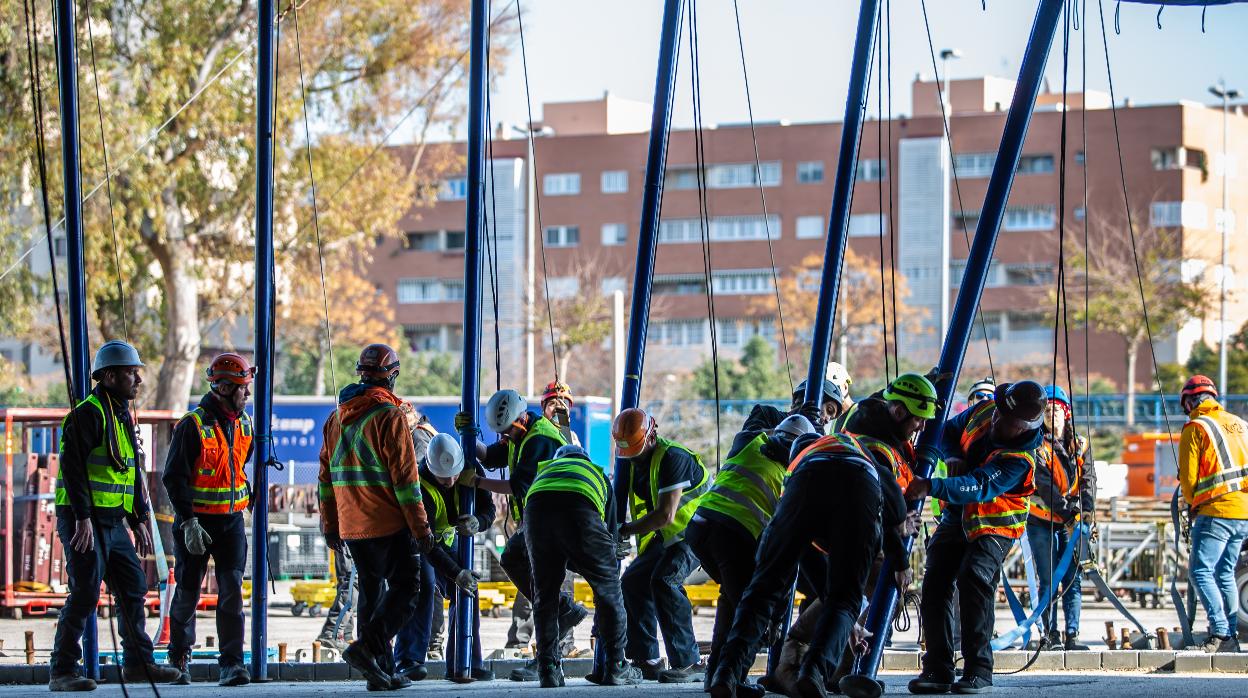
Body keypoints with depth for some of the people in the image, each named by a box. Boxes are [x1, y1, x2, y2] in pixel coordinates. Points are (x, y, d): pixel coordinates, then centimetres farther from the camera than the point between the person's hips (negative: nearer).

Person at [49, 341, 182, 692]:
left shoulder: (123, 416, 17)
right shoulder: (88, 414, -13)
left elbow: (132, 473, 24)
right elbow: (73, 467, -20)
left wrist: (139, 521, 20)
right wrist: (83, 518, -25)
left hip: (113, 522, 9)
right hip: (84, 522, -9)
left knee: (133, 588, 10)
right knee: (84, 595, -9)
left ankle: (138, 663, 21)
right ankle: (62, 672, -2)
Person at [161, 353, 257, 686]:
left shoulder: (243, 424, 7)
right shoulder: (193, 426, -13)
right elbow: (173, 477, -14)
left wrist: (247, 497, 18)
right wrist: (188, 522, -20)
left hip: (232, 521, 5)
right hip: (196, 521, -5)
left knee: (232, 589, -6)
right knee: (187, 594, 5)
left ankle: (232, 663, -6)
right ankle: (179, 660, 20)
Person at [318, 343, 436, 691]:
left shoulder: (336, 418, 11)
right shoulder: (390, 416, -11)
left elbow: (326, 478, 15)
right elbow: (405, 478, -14)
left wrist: (330, 527, 21)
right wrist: (421, 528, -10)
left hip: (352, 527, 7)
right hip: (389, 524, -7)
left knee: (371, 591, 13)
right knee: (405, 588, -1)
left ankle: (382, 671, 11)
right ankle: (366, 646, -18)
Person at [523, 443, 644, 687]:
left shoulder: (544, 469, 42)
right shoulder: (598, 474, 39)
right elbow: (611, 534, 37)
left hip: (537, 509, 2)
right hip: (580, 511, -2)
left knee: (544, 593, 19)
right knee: (608, 589, 16)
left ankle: (548, 669, 16)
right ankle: (615, 667, 18)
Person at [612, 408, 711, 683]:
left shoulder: (672, 457, -24)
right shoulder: (637, 464, 6)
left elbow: (665, 515, -28)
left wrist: (626, 531, -20)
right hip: (668, 537, 10)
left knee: (663, 580, -28)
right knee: (633, 581, 3)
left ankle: (689, 663, -27)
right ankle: (646, 660, 10)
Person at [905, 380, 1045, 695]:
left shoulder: (1019, 459, -28)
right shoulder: (983, 411, -8)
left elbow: (978, 488, -40)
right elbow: (950, 430, 11)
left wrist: (930, 487, -51)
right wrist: (953, 458, -11)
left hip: (994, 527, -6)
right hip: (956, 518, 6)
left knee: (974, 578, -27)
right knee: (935, 582, -7)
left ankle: (979, 670, -22)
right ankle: (938, 669, -4)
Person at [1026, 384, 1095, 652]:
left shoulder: (1080, 445, 9)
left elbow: (1088, 478, -1)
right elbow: (1044, 485, -13)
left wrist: (1087, 508, -19)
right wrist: (1066, 513, -23)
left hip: (1074, 522, 3)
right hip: (1043, 522, -3)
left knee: (1073, 579, -2)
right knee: (1048, 581, -3)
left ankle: (1072, 636, -2)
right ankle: (1051, 635, 2)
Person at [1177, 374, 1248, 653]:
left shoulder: (1195, 428, -4)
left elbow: (1188, 476, -5)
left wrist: (1193, 504, 14)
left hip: (1216, 511, -7)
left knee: (1201, 572, -7)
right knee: (1225, 573, 15)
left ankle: (1220, 633, -19)